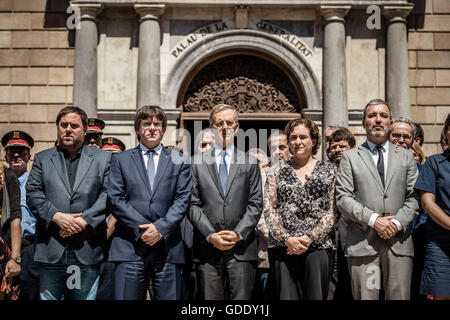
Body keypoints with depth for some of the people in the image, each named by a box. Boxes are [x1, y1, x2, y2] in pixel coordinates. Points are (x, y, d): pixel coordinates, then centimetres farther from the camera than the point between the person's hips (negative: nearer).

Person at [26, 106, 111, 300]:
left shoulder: (102, 158, 11)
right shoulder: (42, 159, 14)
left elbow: (109, 194, 0)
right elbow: (32, 194, 3)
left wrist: (85, 220, -12)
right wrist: (57, 216, -12)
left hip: (88, 250, -1)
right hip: (51, 249, 1)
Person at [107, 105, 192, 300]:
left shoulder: (179, 161, 13)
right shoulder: (120, 160, 12)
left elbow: (183, 200, 4)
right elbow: (114, 200, 2)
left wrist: (160, 228, -10)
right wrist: (141, 229, -8)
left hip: (168, 247, 1)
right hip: (130, 247, 0)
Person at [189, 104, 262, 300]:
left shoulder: (250, 163, 10)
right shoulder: (197, 162, 8)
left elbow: (256, 204, 4)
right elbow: (193, 205, 3)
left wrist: (238, 234, -8)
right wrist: (211, 235, -8)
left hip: (241, 248, 0)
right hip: (207, 249, 0)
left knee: (241, 298, 0)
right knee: (209, 298, 3)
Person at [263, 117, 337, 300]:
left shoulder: (329, 171, 10)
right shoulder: (276, 172, 11)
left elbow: (332, 211, 3)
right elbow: (269, 210, 4)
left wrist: (311, 237, -9)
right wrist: (287, 238, -10)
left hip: (318, 245, 0)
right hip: (282, 247, 0)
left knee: (316, 295, -2)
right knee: (286, 295, -2)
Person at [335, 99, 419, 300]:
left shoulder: (406, 157, 15)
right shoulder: (350, 157, 8)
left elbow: (414, 197, 8)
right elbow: (343, 198, -1)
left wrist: (398, 222, -8)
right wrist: (373, 219, -12)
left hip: (399, 243, 2)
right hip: (362, 244, -2)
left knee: (399, 297, 2)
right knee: (365, 297, -1)